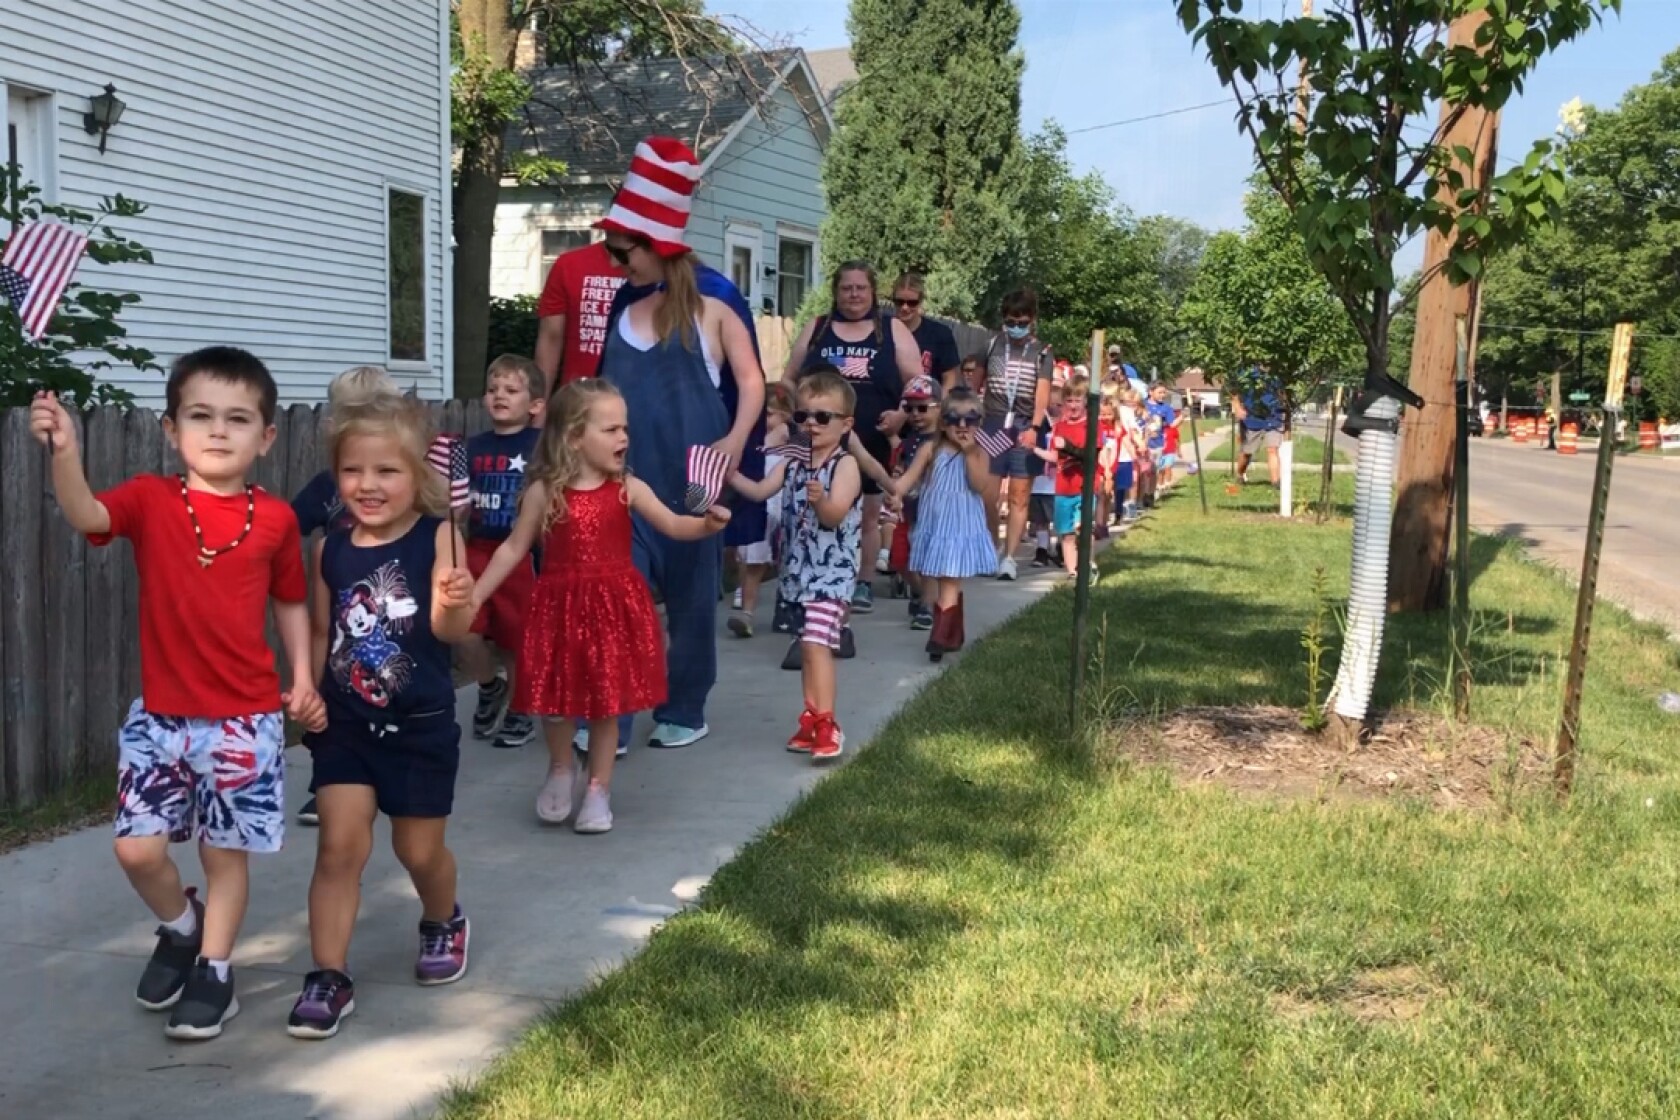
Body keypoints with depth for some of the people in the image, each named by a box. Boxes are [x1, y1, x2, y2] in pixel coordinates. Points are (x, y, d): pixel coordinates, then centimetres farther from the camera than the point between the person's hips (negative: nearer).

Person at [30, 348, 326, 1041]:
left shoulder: (275, 519, -2)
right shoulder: (151, 500, -5)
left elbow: (292, 602, 10)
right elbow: (85, 515, -25)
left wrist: (303, 679, 0)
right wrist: (65, 451, -44)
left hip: (246, 718, 0)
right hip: (160, 714, 1)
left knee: (226, 849, 8)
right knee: (137, 848, -1)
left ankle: (213, 970, 27)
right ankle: (181, 926, 30)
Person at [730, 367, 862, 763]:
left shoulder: (845, 465, -10)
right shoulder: (793, 462, 9)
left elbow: (835, 516, -21)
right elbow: (759, 491, 4)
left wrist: (821, 499, -40)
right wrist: (730, 473, -9)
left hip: (831, 569, -7)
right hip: (799, 568, 7)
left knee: (816, 641, -17)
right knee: (808, 645, 13)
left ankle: (827, 725, -14)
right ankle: (812, 718, 22)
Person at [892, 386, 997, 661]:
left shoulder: (979, 453, 0)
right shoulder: (931, 449, 2)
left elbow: (981, 486, -13)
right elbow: (909, 478, -1)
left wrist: (969, 453, -17)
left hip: (962, 527, -2)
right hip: (934, 524, 3)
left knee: (950, 581, -8)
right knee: (935, 580, 9)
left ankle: (940, 637, -14)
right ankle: (953, 635, 23)